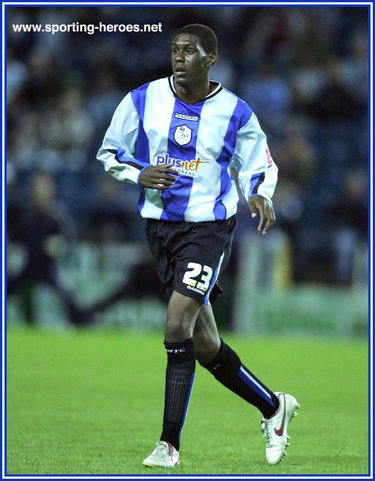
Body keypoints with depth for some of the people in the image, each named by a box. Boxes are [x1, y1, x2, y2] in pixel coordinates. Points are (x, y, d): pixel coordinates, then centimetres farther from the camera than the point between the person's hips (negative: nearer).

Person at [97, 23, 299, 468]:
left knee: (177, 326, -19)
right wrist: (139, 175, -10)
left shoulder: (235, 113, -3)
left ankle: (169, 443, -12)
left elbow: (259, 167, 10)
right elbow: (109, 152, 10)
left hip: (209, 227, -4)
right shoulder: (143, 101, 1)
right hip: (160, 227, 4)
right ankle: (273, 407, 30)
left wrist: (259, 195, -12)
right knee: (205, 346, 8)